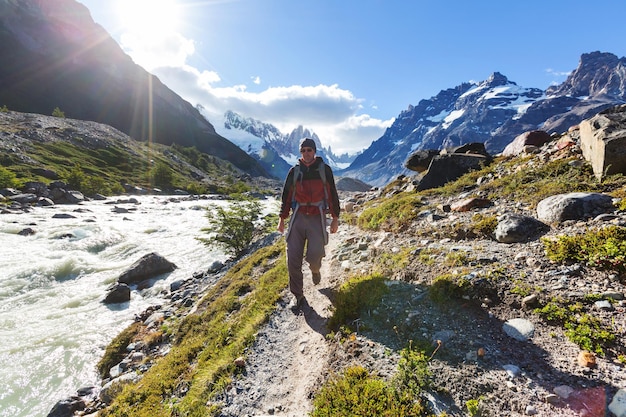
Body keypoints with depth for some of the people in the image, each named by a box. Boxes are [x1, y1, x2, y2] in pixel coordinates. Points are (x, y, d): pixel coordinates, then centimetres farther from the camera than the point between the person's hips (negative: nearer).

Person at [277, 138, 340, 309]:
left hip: (317, 218, -2)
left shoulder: (324, 169, 2)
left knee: (314, 255, -14)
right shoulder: (294, 171, 6)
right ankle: (298, 295, 16)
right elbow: (286, 195, 12)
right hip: (298, 217, 2)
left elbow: (332, 194, 7)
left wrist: (335, 218, 5)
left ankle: (315, 269, 26)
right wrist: (282, 218, 10)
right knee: (293, 259, -3)